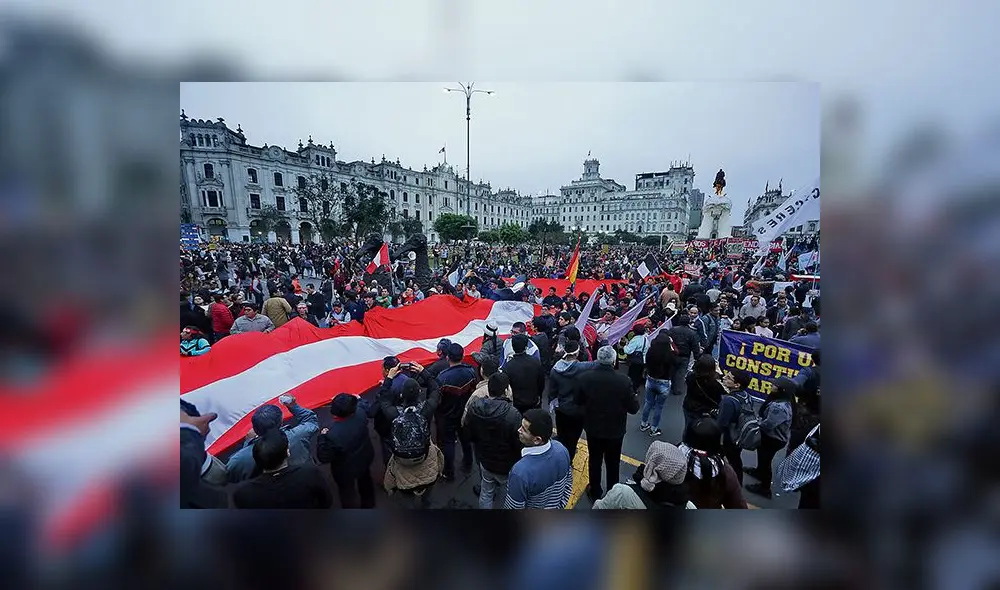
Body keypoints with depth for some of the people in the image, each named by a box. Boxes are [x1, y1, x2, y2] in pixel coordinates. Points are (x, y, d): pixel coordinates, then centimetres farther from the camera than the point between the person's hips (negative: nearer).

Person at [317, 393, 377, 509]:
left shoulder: (333, 434, -42)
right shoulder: (360, 412, -29)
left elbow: (323, 457, -25)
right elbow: (369, 409, -3)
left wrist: (322, 436, -15)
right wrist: (359, 400, 14)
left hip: (346, 470, -5)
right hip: (365, 458, 5)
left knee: (348, 493, 23)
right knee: (365, 481, 34)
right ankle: (369, 504, 60)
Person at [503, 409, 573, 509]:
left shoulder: (521, 471, -40)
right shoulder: (561, 449, -21)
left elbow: (513, 507, -24)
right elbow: (568, 484, -4)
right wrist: (559, 507, 10)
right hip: (555, 509, 4)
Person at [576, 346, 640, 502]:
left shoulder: (584, 377, -20)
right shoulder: (623, 380, -25)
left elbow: (578, 401, -5)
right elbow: (633, 408, -14)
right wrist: (636, 397, 6)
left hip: (593, 428, 1)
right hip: (615, 430, -1)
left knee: (595, 461, 21)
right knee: (613, 464, 20)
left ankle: (595, 493, 39)